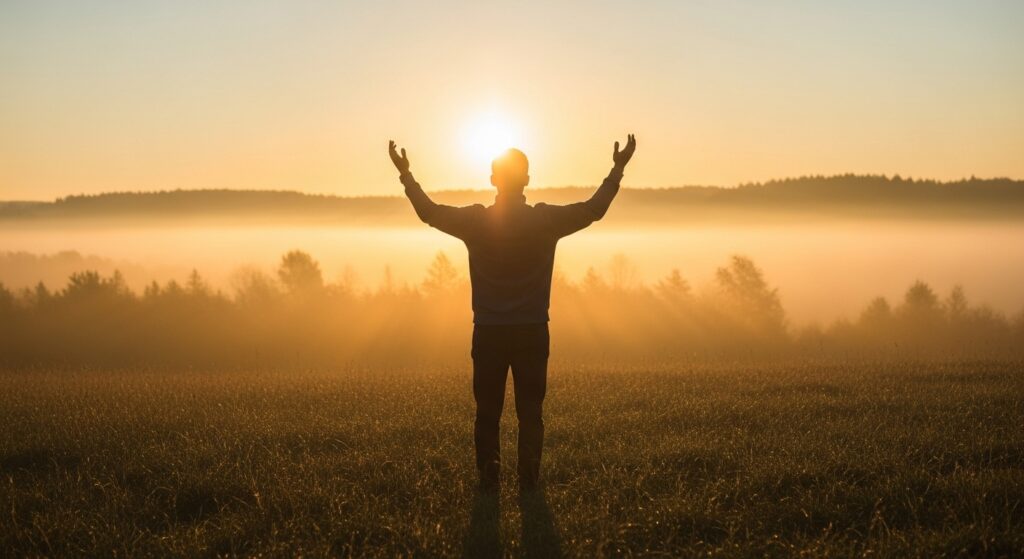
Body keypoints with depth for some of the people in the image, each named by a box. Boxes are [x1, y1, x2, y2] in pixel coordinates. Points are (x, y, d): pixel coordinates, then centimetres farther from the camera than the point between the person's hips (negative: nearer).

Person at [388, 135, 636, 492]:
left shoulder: (475, 221, -7)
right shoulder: (546, 220, -7)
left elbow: (429, 212, 7)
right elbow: (594, 209, 3)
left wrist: (405, 174, 18)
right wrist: (617, 170, 13)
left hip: (489, 333, 0)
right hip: (532, 332, 0)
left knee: (487, 411, 8)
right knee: (530, 412, 7)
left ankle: (489, 477, 4)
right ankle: (529, 480, 5)